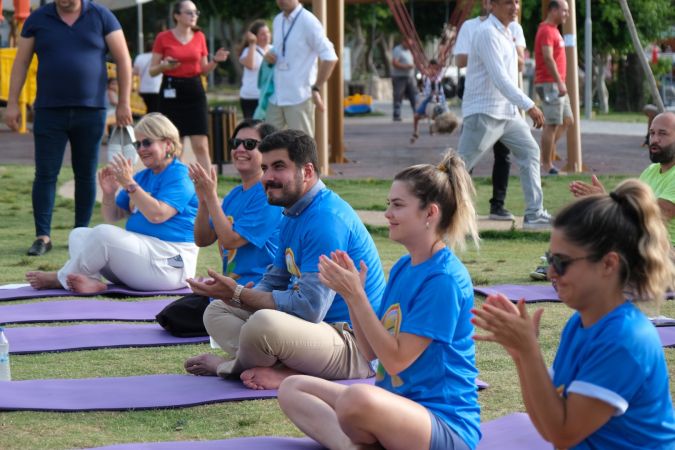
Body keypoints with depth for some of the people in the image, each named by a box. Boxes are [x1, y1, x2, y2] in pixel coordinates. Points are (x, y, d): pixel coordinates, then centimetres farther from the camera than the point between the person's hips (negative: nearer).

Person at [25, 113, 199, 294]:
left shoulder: (179, 177, -8)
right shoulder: (143, 176, 19)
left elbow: (157, 215, -23)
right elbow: (112, 216, 18)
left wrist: (129, 184, -22)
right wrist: (109, 194, -3)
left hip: (169, 263, -10)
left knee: (104, 233, -27)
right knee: (78, 235, 4)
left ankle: (61, 279, -8)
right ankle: (91, 280, -27)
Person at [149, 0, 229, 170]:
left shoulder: (199, 37, 8)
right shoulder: (163, 38, -2)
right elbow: (152, 71, 2)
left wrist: (215, 60, -4)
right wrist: (164, 66, -18)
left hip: (195, 91, 2)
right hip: (171, 92, -2)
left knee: (201, 145, -5)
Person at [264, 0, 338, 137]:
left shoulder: (308, 21, -11)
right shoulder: (277, 20, 11)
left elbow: (330, 57, -14)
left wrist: (316, 89, -13)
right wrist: (270, 56, 2)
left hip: (299, 98, -7)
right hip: (276, 97, 7)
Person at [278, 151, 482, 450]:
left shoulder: (444, 278, -16)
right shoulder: (403, 268, 12)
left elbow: (396, 360, -17)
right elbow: (372, 352, 12)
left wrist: (356, 294, -16)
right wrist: (350, 292, -1)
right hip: (398, 402, 10)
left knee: (359, 398, -40)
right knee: (292, 389, 5)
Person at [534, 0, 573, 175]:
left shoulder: (553, 30, 19)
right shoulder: (546, 30, -13)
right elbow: (548, 58, -22)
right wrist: (559, 82, -25)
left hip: (557, 84, 10)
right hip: (549, 83, -10)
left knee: (567, 120, 13)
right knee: (552, 124, -8)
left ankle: (547, 153, 15)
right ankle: (546, 164, -5)